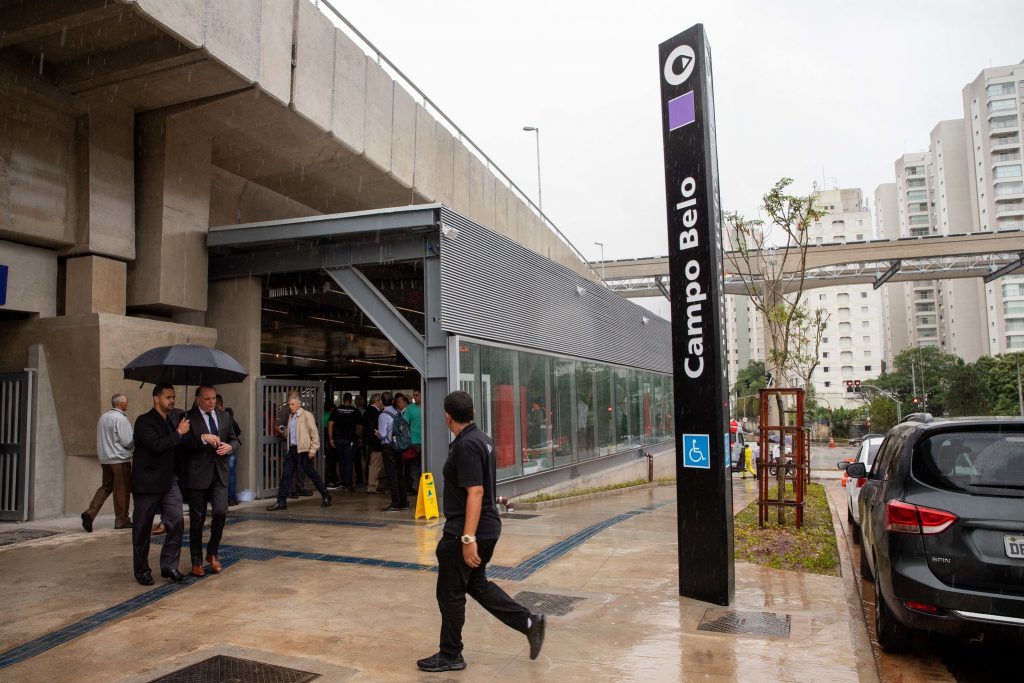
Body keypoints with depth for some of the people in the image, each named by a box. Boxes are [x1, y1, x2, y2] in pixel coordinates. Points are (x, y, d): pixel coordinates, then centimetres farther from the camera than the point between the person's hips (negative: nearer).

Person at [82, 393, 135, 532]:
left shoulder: (103, 417, 10)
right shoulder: (121, 419, -15)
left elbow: (102, 439, 18)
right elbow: (128, 442, -16)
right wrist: (137, 440, 2)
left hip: (104, 458, 7)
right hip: (120, 459, -7)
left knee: (106, 486, 16)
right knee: (122, 490, 2)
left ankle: (90, 513, 0)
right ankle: (122, 520, 10)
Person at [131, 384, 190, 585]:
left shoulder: (173, 421, 11)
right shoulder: (144, 421, -11)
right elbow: (156, 445, -26)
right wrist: (178, 433, -18)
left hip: (169, 481, 6)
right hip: (147, 483, -6)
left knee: (176, 522, -3)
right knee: (142, 529, 7)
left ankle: (169, 565, 8)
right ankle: (142, 570, 20)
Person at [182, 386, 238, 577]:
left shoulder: (224, 416, 10)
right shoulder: (188, 417, -6)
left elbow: (233, 439, 17)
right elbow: (183, 446, -13)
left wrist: (229, 446, -5)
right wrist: (203, 438, -25)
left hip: (220, 473, 3)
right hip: (197, 475, -3)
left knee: (221, 512, -9)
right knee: (197, 519, 6)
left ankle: (212, 552, 15)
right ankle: (196, 561, 20)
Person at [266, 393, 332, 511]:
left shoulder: (307, 415, -7)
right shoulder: (290, 416, 15)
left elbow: (314, 433, -10)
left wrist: (313, 449, -15)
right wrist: (285, 434, 6)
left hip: (303, 450, -7)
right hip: (292, 449, 7)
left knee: (312, 474, 3)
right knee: (286, 475, 2)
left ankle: (326, 497, 17)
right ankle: (281, 502, 7)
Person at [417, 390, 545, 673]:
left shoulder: (465, 446, -21)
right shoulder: (482, 438, 8)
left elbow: (475, 492, -27)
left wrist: (468, 539, -28)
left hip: (465, 532, -10)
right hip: (489, 526, 10)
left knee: (450, 594, 7)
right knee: (477, 583, 22)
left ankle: (450, 655, 22)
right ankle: (528, 622, 18)